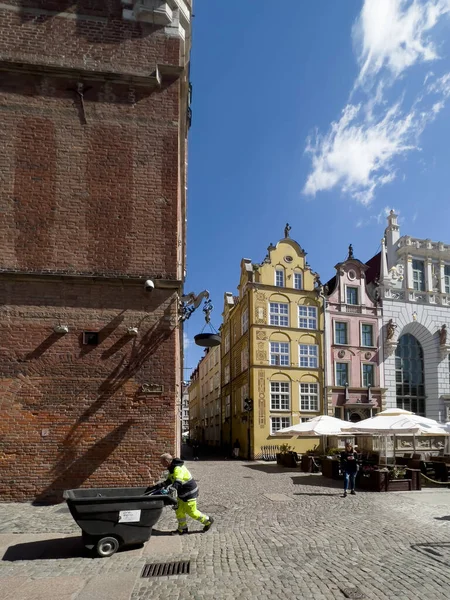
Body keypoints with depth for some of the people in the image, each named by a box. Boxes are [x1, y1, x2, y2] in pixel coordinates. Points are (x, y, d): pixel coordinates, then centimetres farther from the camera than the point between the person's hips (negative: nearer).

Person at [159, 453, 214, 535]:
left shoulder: (178, 469, -28)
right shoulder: (172, 468, 6)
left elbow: (177, 482, -40)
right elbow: (169, 480, 12)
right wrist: (163, 485, -7)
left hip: (190, 492, -10)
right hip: (182, 492, 10)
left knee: (191, 512, 1)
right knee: (179, 510, 11)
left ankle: (207, 520, 19)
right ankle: (182, 529, 25)